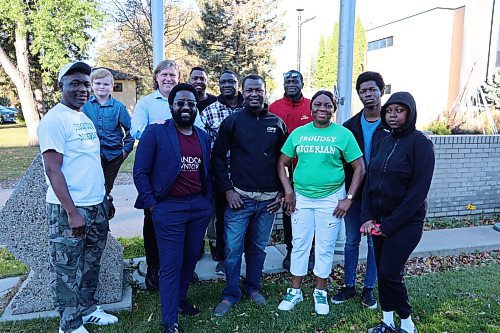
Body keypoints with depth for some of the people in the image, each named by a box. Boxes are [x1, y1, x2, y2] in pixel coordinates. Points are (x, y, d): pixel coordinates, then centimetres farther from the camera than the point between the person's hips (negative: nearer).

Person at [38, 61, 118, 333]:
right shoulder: (54, 119, -12)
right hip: (69, 209, -8)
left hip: (96, 206, 8)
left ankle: (87, 308, 37)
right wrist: (72, 212, -20)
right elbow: (52, 170, -17)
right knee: (66, 270, 7)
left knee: (90, 264, 20)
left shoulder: (86, 118, 12)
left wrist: (104, 197, 17)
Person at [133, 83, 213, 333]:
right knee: (170, 266, 3)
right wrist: (152, 205, -9)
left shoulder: (203, 137, 9)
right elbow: (140, 172, -7)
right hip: (169, 208, -5)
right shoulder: (155, 132, -7)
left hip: (200, 207, 5)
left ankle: (180, 300, 41)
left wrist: (207, 202, 11)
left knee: (190, 260, 17)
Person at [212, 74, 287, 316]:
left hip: (268, 199, 2)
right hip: (239, 197, -2)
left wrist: (281, 192, 5)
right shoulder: (232, 122, -1)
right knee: (233, 249, 2)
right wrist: (227, 190, -6)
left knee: (258, 248, 14)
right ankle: (231, 294, 21)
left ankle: (253, 288, 34)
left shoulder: (277, 123, 6)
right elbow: (218, 157, 0)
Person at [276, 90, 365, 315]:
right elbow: (282, 163, 8)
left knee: (325, 248, 9)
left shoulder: (343, 134, -4)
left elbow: (359, 168, -3)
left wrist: (348, 198, -8)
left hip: (331, 199, -2)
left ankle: (320, 292, 29)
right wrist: (288, 191, -2)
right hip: (301, 197, 2)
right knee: (299, 246, 10)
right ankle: (295, 291, 27)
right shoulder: (298, 133, 4)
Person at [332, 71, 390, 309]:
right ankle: (349, 286, 26)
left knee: (375, 243, 10)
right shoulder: (350, 126, 4)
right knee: (351, 241, 11)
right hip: (354, 194, 2)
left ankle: (369, 288, 27)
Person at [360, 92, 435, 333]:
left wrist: (390, 224, -16)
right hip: (379, 220, 6)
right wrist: (367, 217, -2)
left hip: (406, 221, -6)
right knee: (382, 272, 11)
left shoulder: (420, 143, -10)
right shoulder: (383, 143, 9)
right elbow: (369, 181, 9)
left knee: (389, 273, -6)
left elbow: (419, 190, -15)